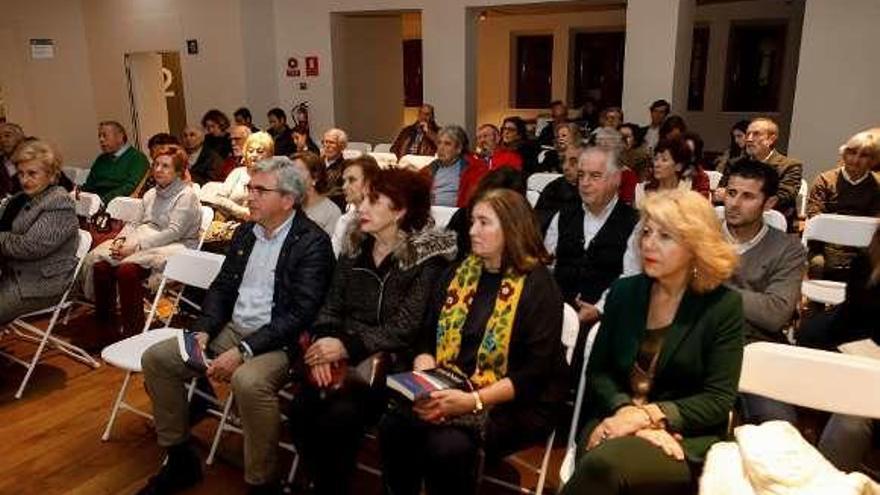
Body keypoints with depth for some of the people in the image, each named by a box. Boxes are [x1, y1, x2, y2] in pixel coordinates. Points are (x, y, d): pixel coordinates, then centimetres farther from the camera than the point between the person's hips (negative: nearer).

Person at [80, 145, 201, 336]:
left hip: (173, 247, -7)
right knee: (100, 264, -19)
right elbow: (136, 223, 20)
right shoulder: (151, 194, 23)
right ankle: (105, 327, -7)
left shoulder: (186, 195, -3)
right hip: (143, 241, 7)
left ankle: (133, 333, -23)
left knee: (127, 269, -33)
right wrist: (121, 238, -3)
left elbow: (173, 232, -14)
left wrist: (136, 245, -20)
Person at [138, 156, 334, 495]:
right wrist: (203, 331, -3)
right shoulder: (245, 232, 11)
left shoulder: (312, 243, -13)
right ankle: (180, 460, 14)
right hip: (231, 329, 8)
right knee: (156, 358, 0)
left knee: (249, 382, -36)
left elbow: (301, 313, -19)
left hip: (277, 342, -8)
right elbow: (222, 287, 16)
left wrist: (243, 351, -24)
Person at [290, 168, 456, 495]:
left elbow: (406, 328, -15)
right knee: (302, 408, -19)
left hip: (392, 364, -5)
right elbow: (332, 305, 8)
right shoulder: (355, 245, 9)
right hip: (345, 359, 5)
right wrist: (323, 341, -12)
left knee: (339, 416, -27)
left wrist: (348, 346, -21)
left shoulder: (428, 256, -10)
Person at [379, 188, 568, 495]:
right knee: (393, 425, -21)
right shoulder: (460, 274, 9)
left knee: (447, 444, -30)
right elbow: (428, 340, 11)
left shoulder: (537, 285, -8)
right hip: (450, 391, 5)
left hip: (515, 404, -5)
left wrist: (474, 400, -23)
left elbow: (536, 371, -14)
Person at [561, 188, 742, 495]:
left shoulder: (724, 306, -3)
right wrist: (628, 411, -14)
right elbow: (598, 371, 6)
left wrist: (648, 415, -19)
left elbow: (719, 400, -6)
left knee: (605, 465, -34)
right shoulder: (624, 291, 8)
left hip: (687, 438, -3)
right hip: (616, 421, 3)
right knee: (601, 467, -33)